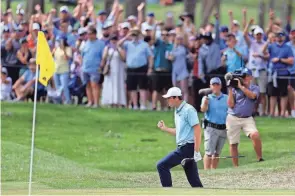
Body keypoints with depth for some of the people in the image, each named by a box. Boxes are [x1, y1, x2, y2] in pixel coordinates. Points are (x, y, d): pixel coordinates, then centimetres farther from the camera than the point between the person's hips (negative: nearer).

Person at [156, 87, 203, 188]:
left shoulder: (188, 110, -11)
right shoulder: (177, 111, 17)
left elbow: (197, 130, -17)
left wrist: (196, 152, -22)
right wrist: (165, 128, 16)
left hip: (188, 147, -9)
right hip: (182, 148, 9)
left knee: (162, 165, -11)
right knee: (194, 181, 6)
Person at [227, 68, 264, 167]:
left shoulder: (255, 88, 6)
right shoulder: (234, 89, 3)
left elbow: (252, 95, -18)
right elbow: (231, 105, -4)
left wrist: (241, 86, -18)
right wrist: (230, 90, -9)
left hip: (247, 119, 0)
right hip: (233, 118, 0)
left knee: (255, 135, -25)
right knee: (233, 143, 1)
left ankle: (260, 160, -15)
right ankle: (236, 167, 9)